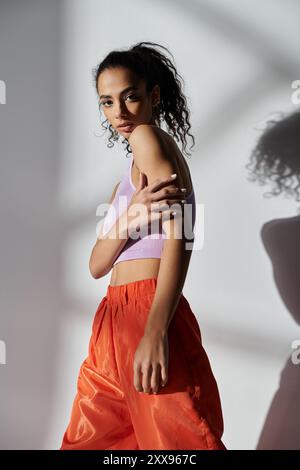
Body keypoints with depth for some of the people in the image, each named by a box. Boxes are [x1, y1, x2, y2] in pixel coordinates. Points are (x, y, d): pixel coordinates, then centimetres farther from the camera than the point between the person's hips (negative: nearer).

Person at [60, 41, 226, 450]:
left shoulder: (149, 137, -4)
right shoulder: (128, 176, 22)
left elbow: (180, 241, -18)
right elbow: (97, 265, 10)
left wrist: (155, 331, -29)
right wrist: (131, 215, -11)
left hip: (148, 313, -9)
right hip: (116, 320, 9)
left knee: (174, 438, -4)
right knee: (89, 441, 12)